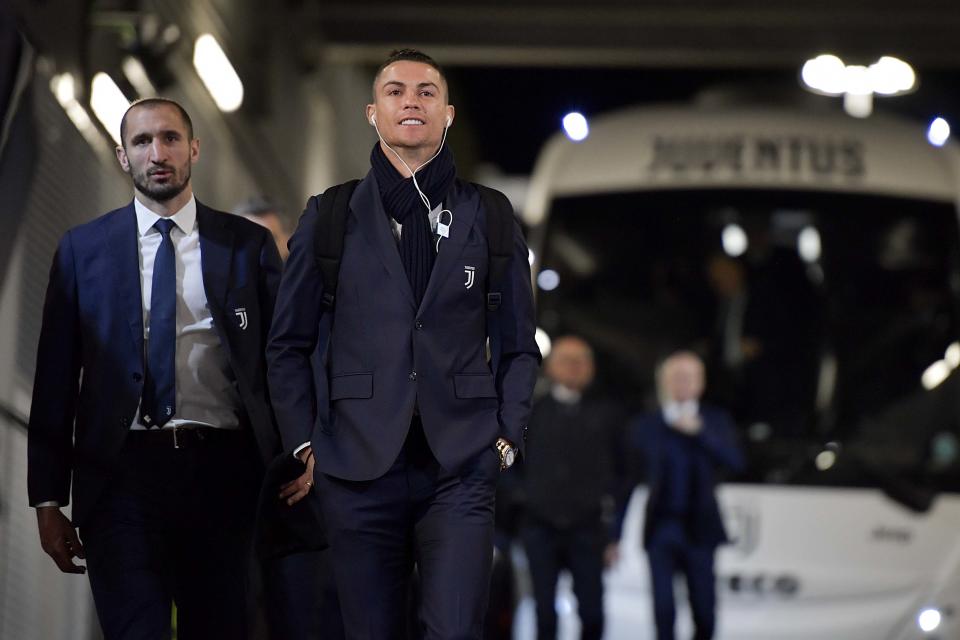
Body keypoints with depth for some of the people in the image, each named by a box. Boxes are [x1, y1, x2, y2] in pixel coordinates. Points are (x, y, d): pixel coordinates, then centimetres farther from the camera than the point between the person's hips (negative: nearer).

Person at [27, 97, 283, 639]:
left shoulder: (249, 245, 8)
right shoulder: (83, 249, 8)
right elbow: (56, 378, 7)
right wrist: (48, 498, 2)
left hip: (220, 472, 1)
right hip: (122, 472, -1)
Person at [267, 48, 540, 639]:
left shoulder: (489, 218, 11)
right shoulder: (330, 217, 10)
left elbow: (518, 346, 14)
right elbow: (290, 343, 11)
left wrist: (507, 437, 3)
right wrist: (302, 443, 2)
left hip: (461, 468, 0)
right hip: (360, 469, 1)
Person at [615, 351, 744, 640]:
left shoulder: (716, 421, 8)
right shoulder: (645, 427, 5)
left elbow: (735, 461, -8)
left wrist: (699, 432, -17)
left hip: (699, 530, 1)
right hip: (661, 529, -1)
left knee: (704, 612, 1)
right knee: (663, 610, -9)